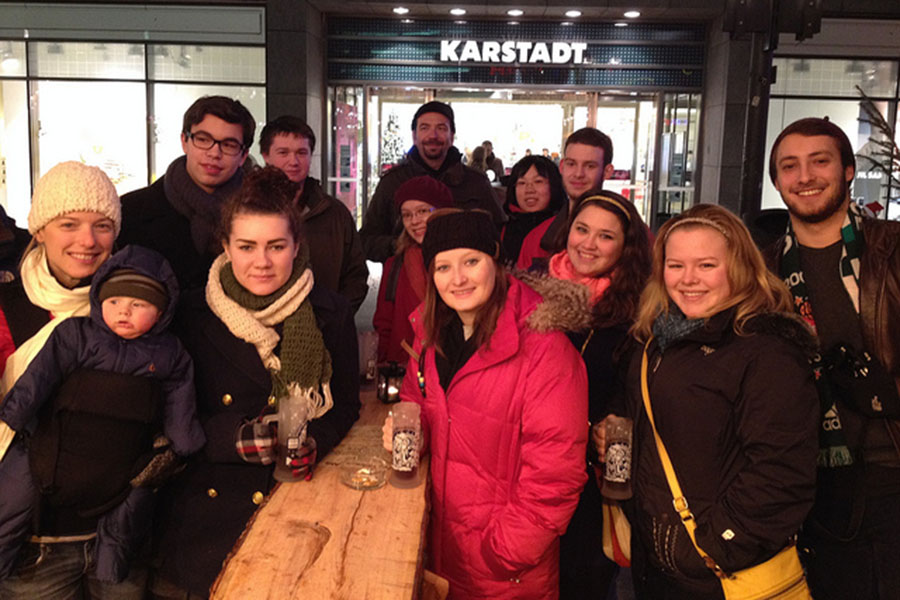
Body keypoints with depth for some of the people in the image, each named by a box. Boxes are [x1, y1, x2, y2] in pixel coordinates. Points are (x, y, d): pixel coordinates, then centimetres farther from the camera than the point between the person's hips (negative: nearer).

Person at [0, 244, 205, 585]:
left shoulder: (169, 354, 0)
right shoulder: (75, 334, -4)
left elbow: (179, 405, 6)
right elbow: (40, 374, -9)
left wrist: (185, 445, 7)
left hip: (124, 460, 1)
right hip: (59, 446, -1)